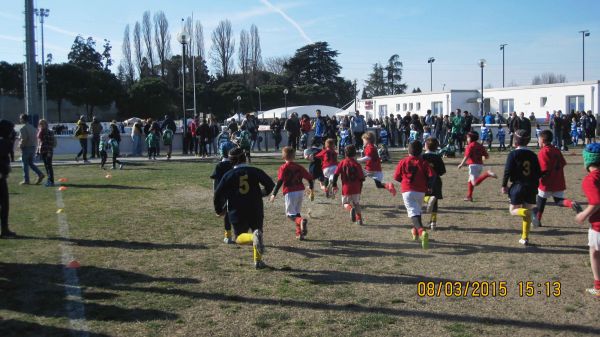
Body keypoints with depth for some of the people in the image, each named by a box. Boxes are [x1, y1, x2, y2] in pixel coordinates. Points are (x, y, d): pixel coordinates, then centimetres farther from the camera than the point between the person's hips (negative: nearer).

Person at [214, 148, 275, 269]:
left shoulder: (228, 175, -2)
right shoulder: (255, 171, -1)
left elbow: (218, 194, -2)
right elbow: (270, 184, 1)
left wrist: (219, 210, 13)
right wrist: (264, 193, 23)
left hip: (237, 212, -1)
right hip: (256, 211, 1)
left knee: (239, 237, 11)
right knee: (257, 231, 21)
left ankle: (254, 237, -23)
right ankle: (258, 261, 14)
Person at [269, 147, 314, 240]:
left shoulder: (283, 168, -3)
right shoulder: (299, 167, 11)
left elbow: (280, 181, -14)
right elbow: (309, 178, 12)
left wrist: (274, 194, -12)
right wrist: (312, 189, 27)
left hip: (290, 193, -5)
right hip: (300, 192, 5)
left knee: (290, 214, 3)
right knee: (297, 212, 18)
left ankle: (301, 221, -28)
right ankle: (299, 233, 13)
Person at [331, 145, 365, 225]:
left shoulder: (342, 163, 0)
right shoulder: (357, 164, -1)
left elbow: (336, 174, -4)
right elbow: (361, 178, 0)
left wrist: (334, 185, 6)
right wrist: (360, 189, 13)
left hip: (346, 189, -1)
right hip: (356, 189, 1)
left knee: (345, 204, 12)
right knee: (357, 204, 20)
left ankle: (351, 208, -21)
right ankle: (359, 219, 13)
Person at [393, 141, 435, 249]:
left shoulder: (403, 162, -1)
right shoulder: (423, 162, 0)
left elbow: (396, 177, 2)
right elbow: (432, 175, -8)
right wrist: (429, 186, 9)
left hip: (407, 191, -2)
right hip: (421, 191, 2)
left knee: (413, 212, -10)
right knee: (417, 210, 25)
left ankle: (421, 231, -34)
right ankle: (415, 231, 37)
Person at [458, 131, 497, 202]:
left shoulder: (470, 146, -6)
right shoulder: (480, 146, 14)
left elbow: (467, 156, -17)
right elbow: (487, 156, 11)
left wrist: (461, 164, -11)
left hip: (473, 165, -8)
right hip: (480, 165, 8)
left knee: (475, 183, -18)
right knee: (470, 181, 19)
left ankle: (487, 174, -31)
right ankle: (469, 196, 18)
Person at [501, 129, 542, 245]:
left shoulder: (513, 154, -9)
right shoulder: (533, 155, 6)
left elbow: (507, 171, -13)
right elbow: (539, 173, 7)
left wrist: (504, 185, -4)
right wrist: (534, 185, 18)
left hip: (518, 186, -4)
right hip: (531, 187, 5)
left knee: (513, 210, 8)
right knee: (527, 209, 12)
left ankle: (528, 213, -25)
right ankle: (525, 238, 12)